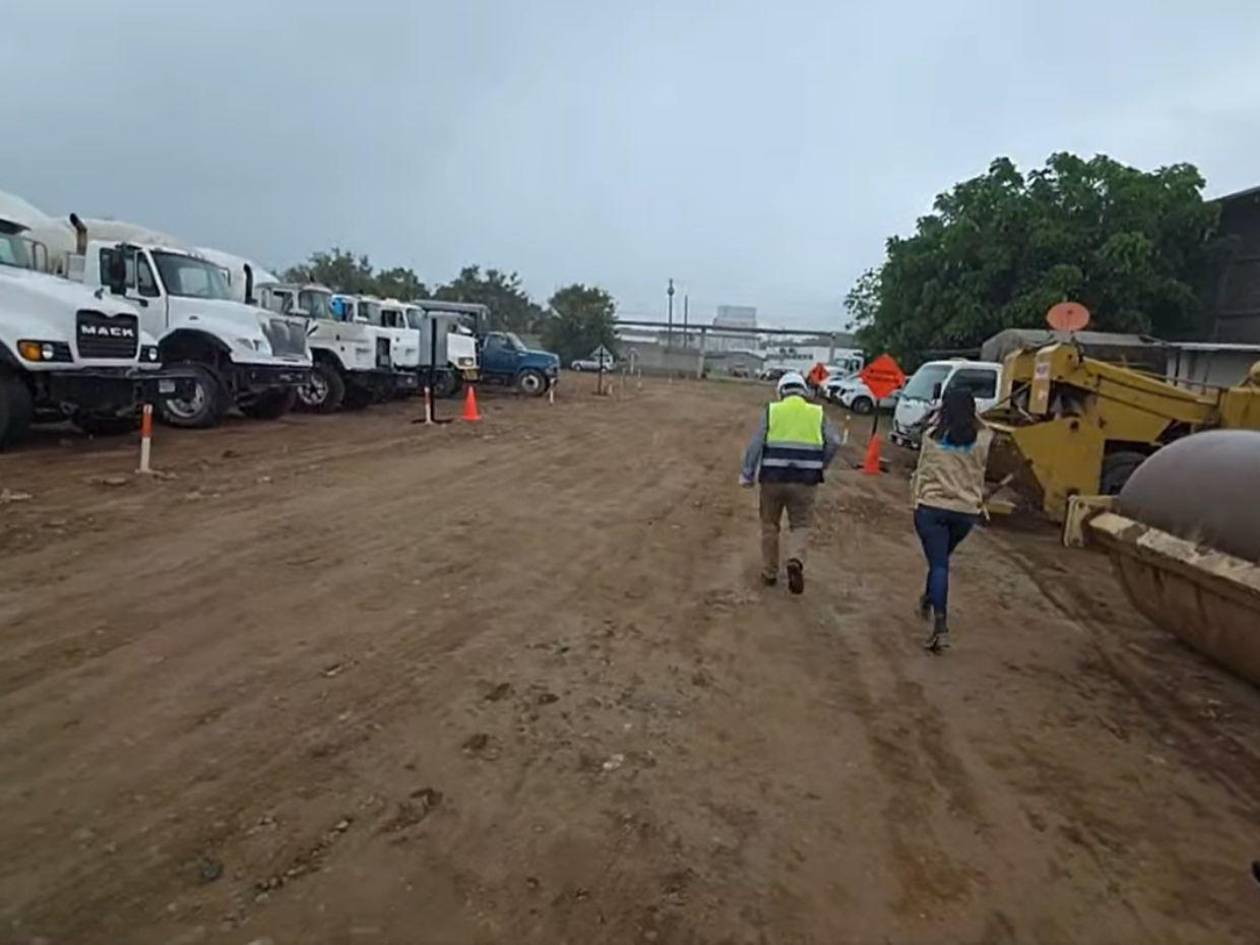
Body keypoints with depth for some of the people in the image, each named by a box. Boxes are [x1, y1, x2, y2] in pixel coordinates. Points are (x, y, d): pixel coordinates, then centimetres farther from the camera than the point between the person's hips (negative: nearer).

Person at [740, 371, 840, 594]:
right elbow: (834, 442, -2)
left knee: (770, 525, 14)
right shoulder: (817, 413, 6)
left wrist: (747, 474, 0)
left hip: (773, 478, 0)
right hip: (804, 480, 0)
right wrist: (819, 468, 11)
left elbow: (756, 444, -4)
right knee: (800, 525, 12)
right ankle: (796, 560, -15)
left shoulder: (771, 411, 3)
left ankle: (769, 574, 22)